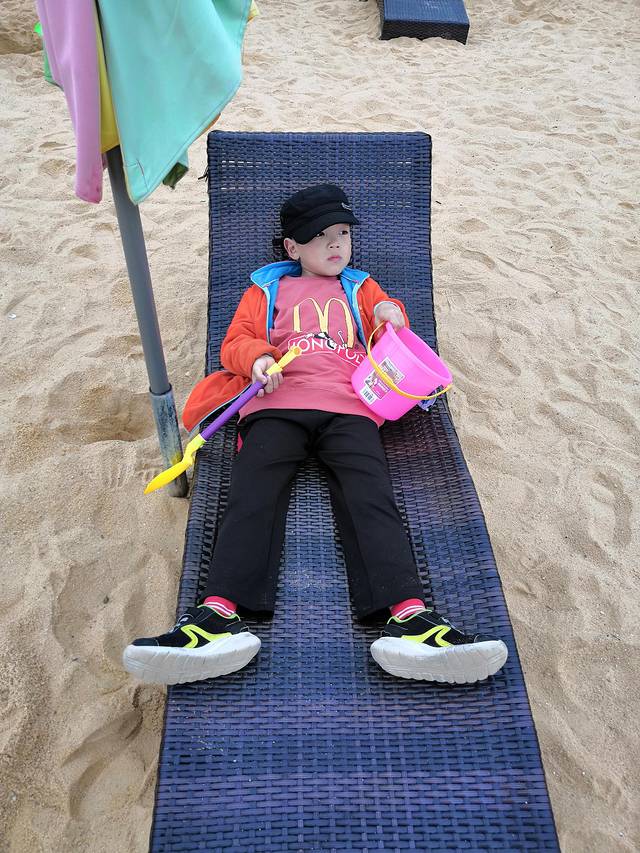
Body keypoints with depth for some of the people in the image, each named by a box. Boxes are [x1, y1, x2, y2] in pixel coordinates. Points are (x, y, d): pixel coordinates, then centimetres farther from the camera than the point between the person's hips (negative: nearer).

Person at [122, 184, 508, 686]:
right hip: (277, 404, 0)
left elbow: (393, 343, 28)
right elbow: (235, 341, 19)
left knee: (371, 499, -25)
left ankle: (408, 617, -41)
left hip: (349, 406, 0)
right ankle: (219, 616, -39)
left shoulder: (361, 287, 35)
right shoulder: (267, 288, 31)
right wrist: (257, 357, -5)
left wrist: (388, 313, 4)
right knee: (253, 496, -25)